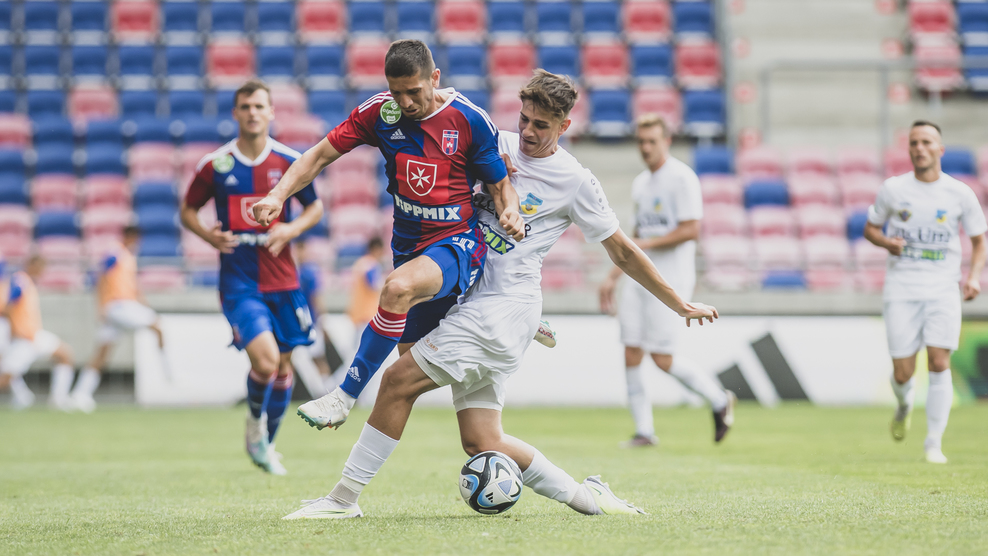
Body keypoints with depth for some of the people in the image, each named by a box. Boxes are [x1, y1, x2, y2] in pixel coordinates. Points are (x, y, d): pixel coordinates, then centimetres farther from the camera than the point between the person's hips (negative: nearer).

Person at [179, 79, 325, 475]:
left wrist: (293, 229, -8)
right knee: (265, 360, -21)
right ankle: (254, 422, 10)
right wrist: (209, 235, -11)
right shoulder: (214, 165, -3)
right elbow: (188, 210, 9)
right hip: (238, 281, -3)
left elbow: (315, 207, 12)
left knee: (283, 367, 8)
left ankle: (266, 443, 30)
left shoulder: (290, 162, 0)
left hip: (282, 279, 3)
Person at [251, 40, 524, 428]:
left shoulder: (470, 120, -11)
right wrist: (278, 195, -15)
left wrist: (510, 211, -23)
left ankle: (346, 395, -28)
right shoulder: (379, 112, -4)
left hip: (459, 241, -5)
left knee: (398, 289, -34)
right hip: (409, 247, 5)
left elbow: (499, 183, -1)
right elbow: (321, 155, 0)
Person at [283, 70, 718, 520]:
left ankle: (345, 498, -9)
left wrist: (681, 305, 13)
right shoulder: (496, 145, 13)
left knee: (399, 380, -15)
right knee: (481, 442, 0)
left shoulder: (575, 182, 0)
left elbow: (623, 253, 9)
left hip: (505, 307, -6)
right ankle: (584, 496, 13)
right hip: (472, 302, 6)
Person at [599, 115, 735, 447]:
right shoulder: (640, 183, 17)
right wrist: (613, 277, 20)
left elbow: (691, 230, -16)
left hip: (670, 280, -8)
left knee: (663, 359, -9)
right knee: (631, 354, -1)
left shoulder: (681, 178, -9)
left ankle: (719, 400, 12)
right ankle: (644, 431, 7)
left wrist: (646, 244, -15)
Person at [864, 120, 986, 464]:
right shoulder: (893, 190, 2)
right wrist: (887, 242, -9)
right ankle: (905, 402, 34)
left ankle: (934, 443, -1)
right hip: (901, 290, 0)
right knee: (902, 373, -4)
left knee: (939, 363, -13)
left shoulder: (960, 194, 2)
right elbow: (871, 228, 14)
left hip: (942, 290, 0)